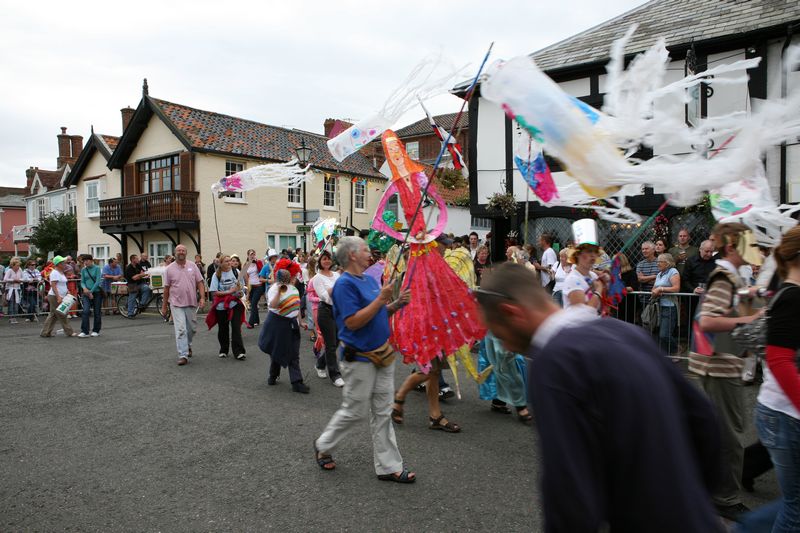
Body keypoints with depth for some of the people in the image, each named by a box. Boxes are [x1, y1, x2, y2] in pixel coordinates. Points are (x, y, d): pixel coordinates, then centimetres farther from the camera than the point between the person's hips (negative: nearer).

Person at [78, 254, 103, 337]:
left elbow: (98, 281, -11)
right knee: (85, 311, -12)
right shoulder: (83, 270, 7)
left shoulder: (97, 268, -5)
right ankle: (84, 331, -10)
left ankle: (96, 331, 16)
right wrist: (84, 288, -14)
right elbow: (82, 282, 8)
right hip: (86, 293, 2)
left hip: (96, 292, -2)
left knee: (97, 312, 4)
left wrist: (91, 291, -15)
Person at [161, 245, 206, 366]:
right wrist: (164, 306, 7)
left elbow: (200, 283, 4)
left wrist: (202, 297, -8)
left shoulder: (193, 266, 5)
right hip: (176, 304, -2)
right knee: (180, 330, -8)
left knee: (192, 328, 13)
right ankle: (183, 355, -7)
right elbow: (166, 288, 5)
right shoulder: (169, 269, 1)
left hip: (191, 303, 2)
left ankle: (187, 345, 40)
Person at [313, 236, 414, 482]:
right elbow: (352, 322, -25)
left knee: (382, 413, 12)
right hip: (359, 358, -8)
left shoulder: (370, 280, 10)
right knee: (355, 411, 7)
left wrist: (397, 303, -1)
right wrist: (381, 299, -23)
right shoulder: (345, 284, -17)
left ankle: (389, 466, 21)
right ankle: (323, 446, 32)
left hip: (382, 355, 8)